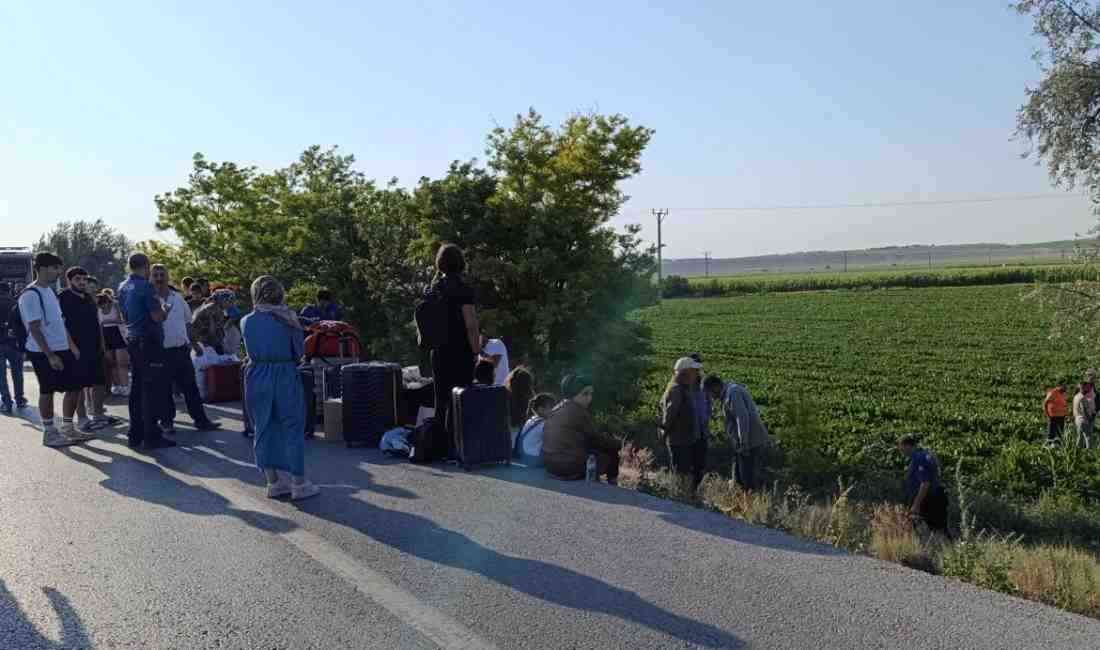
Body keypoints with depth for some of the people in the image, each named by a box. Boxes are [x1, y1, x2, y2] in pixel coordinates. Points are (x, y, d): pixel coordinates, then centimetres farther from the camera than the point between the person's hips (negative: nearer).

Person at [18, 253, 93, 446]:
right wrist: (50, 355, -20)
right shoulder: (30, 295, -15)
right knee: (47, 391, 1)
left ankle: (68, 428, 21)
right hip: (43, 352, -9)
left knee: (74, 387, 10)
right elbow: (34, 329, -18)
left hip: (62, 349, 9)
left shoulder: (50, 291, 13)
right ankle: (49, 433, 11)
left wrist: (72, 345, 16)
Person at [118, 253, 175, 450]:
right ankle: (151, 437, -4)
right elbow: (157, 316, -18)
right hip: (149, 341, -9)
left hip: (132, 341, 9)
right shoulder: (146, 287, -15)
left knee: (137, 388, 14)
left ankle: (135, 435, 18)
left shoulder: (123, 288, 12)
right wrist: (165, 310, 1)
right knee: (153, 389, -5)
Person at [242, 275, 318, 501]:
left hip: (258, 378, 2)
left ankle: (273, 482, 16)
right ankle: (299, 484, 7)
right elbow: (298, 351, 0)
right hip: (286, 376, -2)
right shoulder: (288, 319, -6)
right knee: (293, 429, 5)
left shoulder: (247, 322, -1)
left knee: (264, 429, 11)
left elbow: (251, 350, 8)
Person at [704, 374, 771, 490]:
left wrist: (743, 444, -23)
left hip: (751, 444, -10)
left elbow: (743, 418, -23)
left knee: (749, 483, -5)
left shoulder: (732, 392, -14)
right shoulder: (731, 392, 18)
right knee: (739, 480, 17)